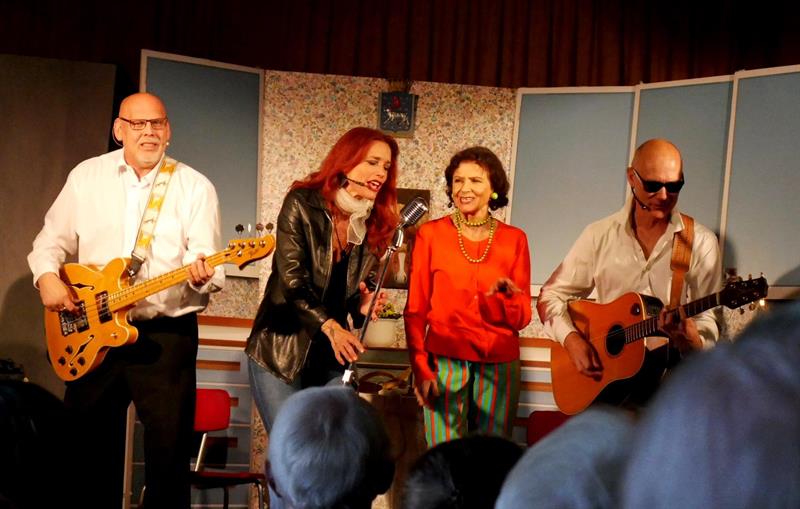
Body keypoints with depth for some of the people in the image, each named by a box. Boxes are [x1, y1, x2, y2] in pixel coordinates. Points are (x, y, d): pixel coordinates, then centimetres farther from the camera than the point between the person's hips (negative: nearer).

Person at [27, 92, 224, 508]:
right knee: (89, 451, 9)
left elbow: (209, 267, -8)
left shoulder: (195, 188, -1)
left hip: (167, 335, -2)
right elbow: (52, 239, 13)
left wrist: (200, 275, -31)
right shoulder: (86, 176, 7)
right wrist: (47, 276, -7)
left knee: (169, 454, -1)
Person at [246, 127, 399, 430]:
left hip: (332, 355, 4)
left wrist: (362, 305, -10)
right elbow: (291, 279, -16)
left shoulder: (375, 224, 5)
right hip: (280, 351, -4)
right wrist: (328, 325, -27)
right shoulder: (301, 204, -8)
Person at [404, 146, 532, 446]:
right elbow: (415, 309, 3)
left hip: (499, 364, 2)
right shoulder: (431, 234, 2)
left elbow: (522, 318, 5)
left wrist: (504, 297, -16)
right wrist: (420, 367, -5)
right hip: (445, 361, -1)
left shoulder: (514, 239, 5)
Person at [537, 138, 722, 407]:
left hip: (670, 368, -1)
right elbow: (550, 296, 11)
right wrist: (571, 339, -7)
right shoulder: (600, 234, 6)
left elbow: (706, 321, 0)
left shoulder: (700, 242, 1)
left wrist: (690, 337, -23)